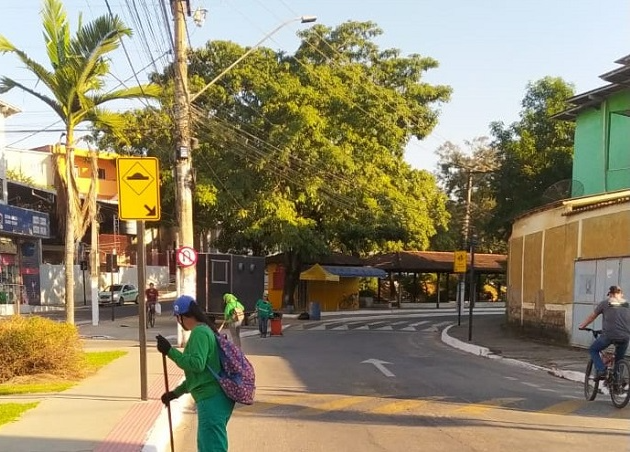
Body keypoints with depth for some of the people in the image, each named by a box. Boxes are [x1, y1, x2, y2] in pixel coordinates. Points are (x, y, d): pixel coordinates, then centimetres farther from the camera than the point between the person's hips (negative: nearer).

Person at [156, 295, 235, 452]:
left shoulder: (199, 332, -13)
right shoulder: (206, 331, 17)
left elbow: (197, 364, -25)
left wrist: (170, 351, -21)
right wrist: (176, 392, 26)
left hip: (212, 400, -10)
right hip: (216, 398, 10)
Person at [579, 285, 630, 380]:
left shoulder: (605, 303, 6)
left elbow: (592, 317, 14)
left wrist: (582, 326, 28)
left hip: (608, 335, -3)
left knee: (593, 350, 19)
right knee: (619, 360, 23)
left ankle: (601, 371, 0)